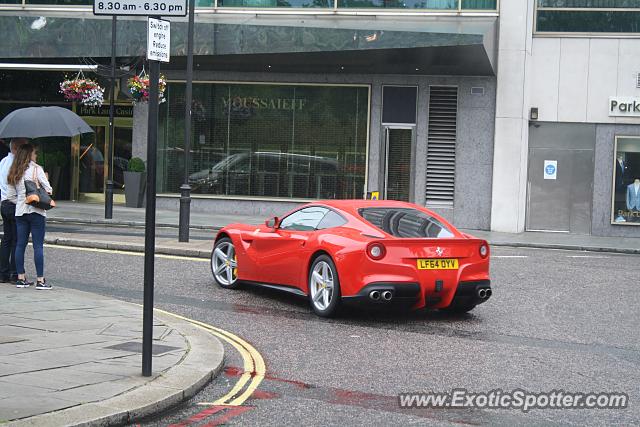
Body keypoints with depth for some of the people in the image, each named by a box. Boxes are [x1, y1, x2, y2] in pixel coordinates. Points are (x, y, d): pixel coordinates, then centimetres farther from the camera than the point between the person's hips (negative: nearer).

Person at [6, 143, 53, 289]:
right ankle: (40, 280, -5)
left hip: (20, 211, 6)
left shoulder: (13, 173, 8)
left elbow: (11, 195, 8)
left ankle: (20, 278, 12)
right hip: (36, 211, -6)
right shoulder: (36, 169, -8)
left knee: (20, 244, 10)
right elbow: (48, 189, -9)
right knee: (38, 245, -4)